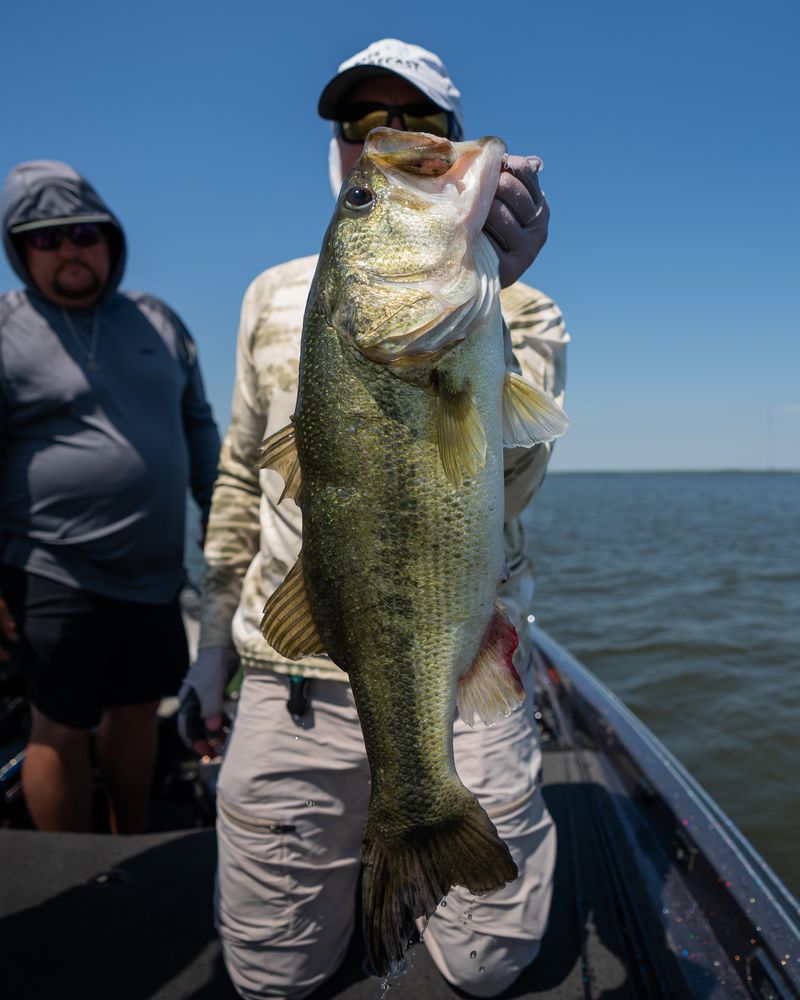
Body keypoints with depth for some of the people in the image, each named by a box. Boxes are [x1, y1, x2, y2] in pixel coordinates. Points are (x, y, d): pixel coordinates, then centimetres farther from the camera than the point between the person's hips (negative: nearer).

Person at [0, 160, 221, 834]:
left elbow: (197, 426, 17)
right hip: (57, 581, -5)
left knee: (138, 711, 18)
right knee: (61, 730, 6)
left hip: (155, 575, 5)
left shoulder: (156, 320, 12)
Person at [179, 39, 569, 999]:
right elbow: (241, 475, 12)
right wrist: (213, 643, 12)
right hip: (292, 683, 2)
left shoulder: (516, 312, -1)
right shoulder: (275, 296, 8)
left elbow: (501, 486, -18)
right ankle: (358, 838, 40)